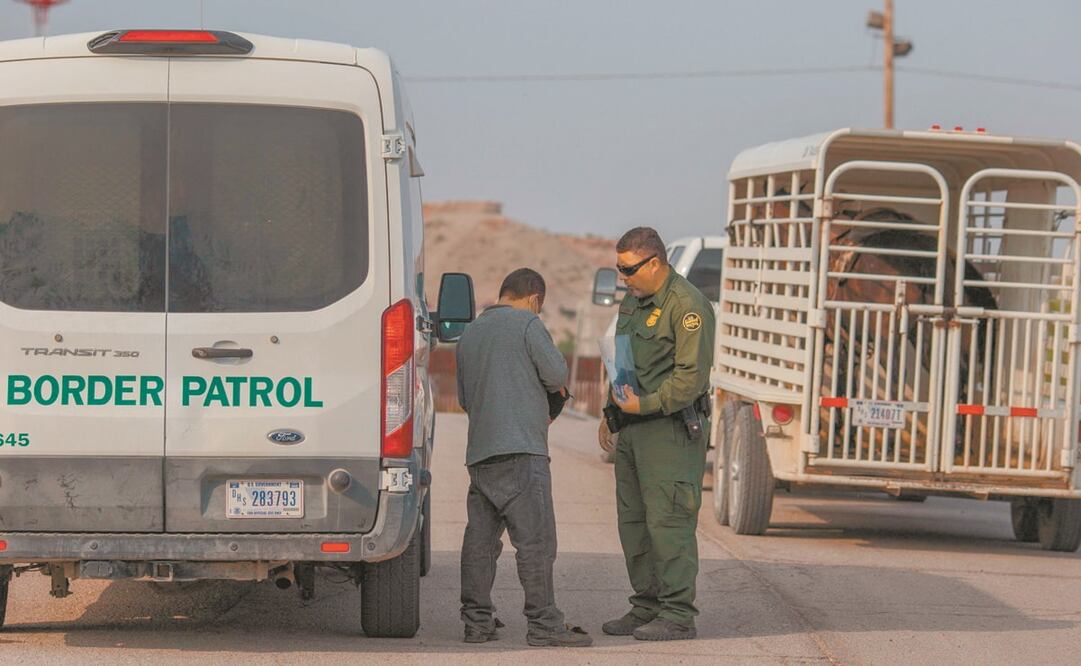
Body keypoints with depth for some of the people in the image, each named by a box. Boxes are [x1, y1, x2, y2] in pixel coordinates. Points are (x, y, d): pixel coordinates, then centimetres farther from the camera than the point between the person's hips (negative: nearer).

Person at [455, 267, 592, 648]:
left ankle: (477, 621, 11)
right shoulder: (527, 324, -2)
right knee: (535, 538, -7)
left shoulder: (470, 333, 20)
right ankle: (544, 624, -10)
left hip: (479, 451, 7)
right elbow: (557, 374, -7)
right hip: (520, 449, -7)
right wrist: (552, 386, 16)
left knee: (481, 537, 9)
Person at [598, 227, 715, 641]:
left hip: (671, 427, -9)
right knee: (633, 522, 11)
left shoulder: (687, 305, -13)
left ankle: (678, 615, -7)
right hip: (632, 428, 9)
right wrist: (611, 414, 23)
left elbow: (692, 375, -19)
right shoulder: (633, 302, 17)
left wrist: (645, 405, -19)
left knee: (668, 521, -10)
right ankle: (646, 608, 18)